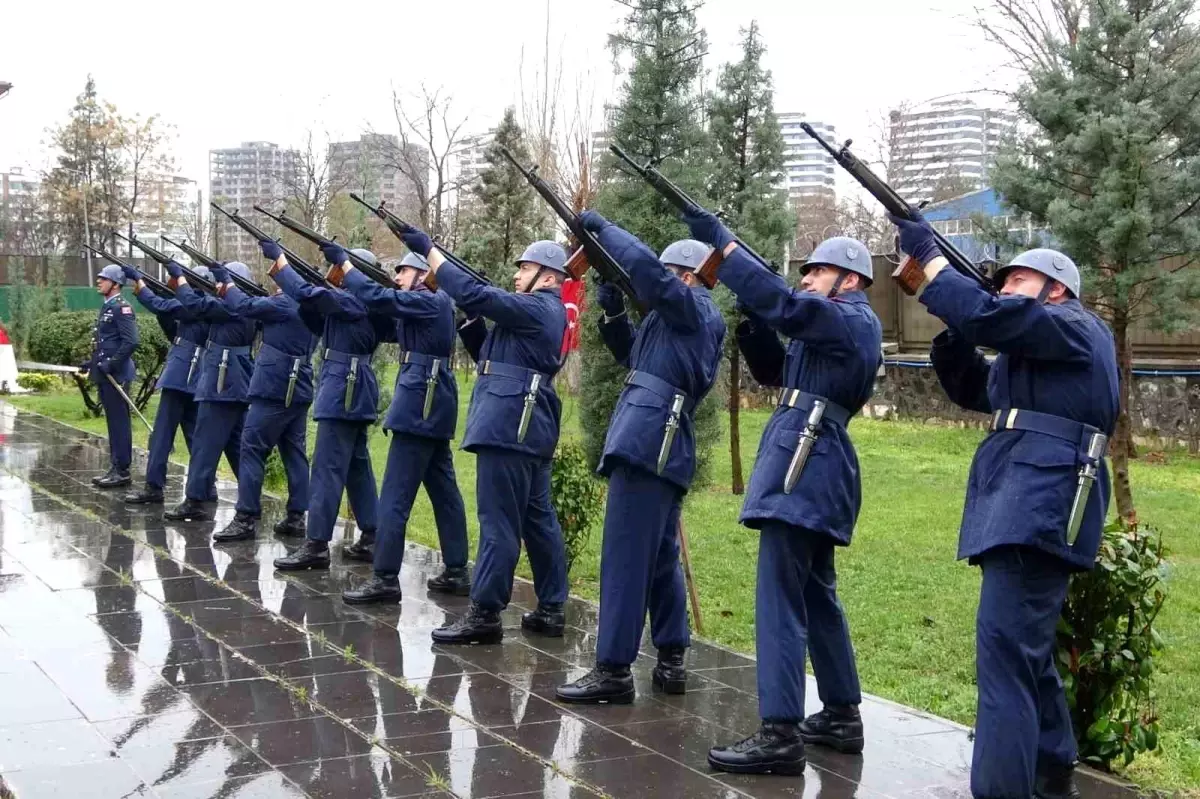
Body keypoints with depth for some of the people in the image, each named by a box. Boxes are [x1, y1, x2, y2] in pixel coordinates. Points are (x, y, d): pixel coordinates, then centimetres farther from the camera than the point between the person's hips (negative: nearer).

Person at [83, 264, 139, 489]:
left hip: (116, 375, -10)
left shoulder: (121, 307, -13)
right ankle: (115, 467, 20)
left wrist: (111, 364, -22)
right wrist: (93, 363, 14)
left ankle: (122, 472, -1)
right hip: (105, 374, 10)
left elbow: (131, 342, -22)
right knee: (113, 422, 13)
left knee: (119, 422, -5)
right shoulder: (106, 307, 17)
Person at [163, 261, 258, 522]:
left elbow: (195, 304, -21)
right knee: (236, 445, 14)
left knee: (206, 443, -7)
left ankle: (194, 502, -5)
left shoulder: (232, 306, -17)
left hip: (223, 385, -10)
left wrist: (179, 275, -10)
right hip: (236, 384, 10)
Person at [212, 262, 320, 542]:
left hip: (274, 389, -9)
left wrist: (226, 281, 4)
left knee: (252, 449, -5)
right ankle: (296, 516, 10)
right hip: (299, 390, 9)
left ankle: (246, 518, -7)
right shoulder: (312, 307, 12)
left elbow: (246, 306, -9)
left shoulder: (284, 304, -13)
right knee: (295, 452, 9)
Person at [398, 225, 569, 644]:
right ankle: (551, 609, 16)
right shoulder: (547, 312, 19)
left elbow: (474, 294, -20)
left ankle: (484, 614, -6)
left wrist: (427, 249, -16)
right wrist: (473, 320, 7)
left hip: (509, 426, -11)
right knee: (538, 518, 12)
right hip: (528, 427, 11)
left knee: (498, 521, -8)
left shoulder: (534, 309, -11)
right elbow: (491, 353, 22)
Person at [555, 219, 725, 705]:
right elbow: (632, 354, 31)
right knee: (661, 557, 14)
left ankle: (613, 671, -10)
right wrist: (613, 310, 15)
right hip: (658, 445, 11)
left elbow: (643, 265, -18)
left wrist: (601, 227, -6)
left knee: (625, 557, -10)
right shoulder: (678, 320, 23)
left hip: (649, 441, -11)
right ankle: (671, 662, 19)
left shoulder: (696, 309, -5)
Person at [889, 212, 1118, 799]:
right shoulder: (1030, 351, 27)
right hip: (1022, 506, 11)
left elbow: (987, 316, -17)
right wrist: (952, 331, 11)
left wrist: (925, 251, -10)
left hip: (1041, 507, -11)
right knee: (1026, 647, 17)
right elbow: (970, 387, 27)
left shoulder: (1077, 329, -3)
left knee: (1005, 648, -18)